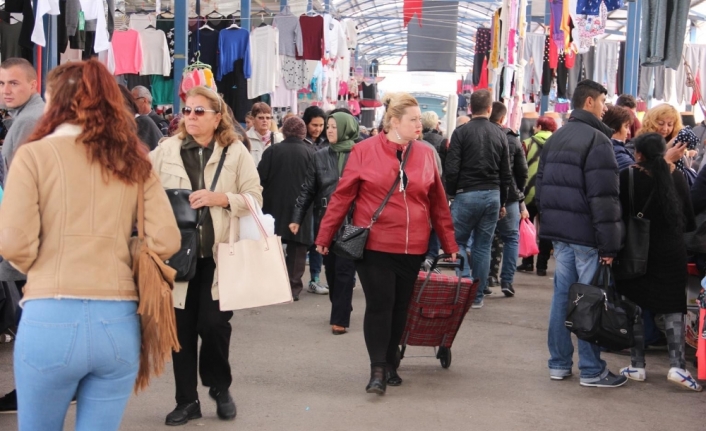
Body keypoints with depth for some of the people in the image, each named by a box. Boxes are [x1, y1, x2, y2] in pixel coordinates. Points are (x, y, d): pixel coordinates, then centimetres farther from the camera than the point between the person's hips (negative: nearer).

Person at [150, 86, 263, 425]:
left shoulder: (236, 152, 1)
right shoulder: (166, 150, 5)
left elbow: (255, 198, -2)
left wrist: (221, 198, -16)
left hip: (220, 253, -2)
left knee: (214, 324, -4)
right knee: (182, 327, 6)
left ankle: (220, 388, 22)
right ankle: (186, 400, 19)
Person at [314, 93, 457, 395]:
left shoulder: (426, 155, 4)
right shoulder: (365, 150, -5)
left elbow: (438, 204, 10)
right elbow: (342, 196, -2)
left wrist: (450, 244, 11)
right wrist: (325, 236, -1)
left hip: (412, 248, 3)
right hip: (373, 245, -3)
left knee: (400, 307, 12)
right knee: (379, 305, -5)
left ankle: (391, 364, 26)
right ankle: (378, 369, 3)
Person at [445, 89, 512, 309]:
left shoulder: (461, 132, -6)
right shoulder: (500, 134, 5)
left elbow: (451, 169, -10)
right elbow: (506, 173, 9)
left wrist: (451, 193, 4)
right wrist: (502, 202, 17)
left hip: (466, 194, -3)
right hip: (493, 195, 3)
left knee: (457, 241, 9)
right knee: (483, 246, 8)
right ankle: (477, 295, 10)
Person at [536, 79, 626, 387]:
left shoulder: (555, 139, 14)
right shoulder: (597, 140, -13)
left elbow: (541, 186, 18)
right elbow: (604, 198, -17)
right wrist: (610, 244, -15)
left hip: (560, 232, 8)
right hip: (587, 235, -8)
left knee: (562, 294, 12)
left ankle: (559, 364, 17)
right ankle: (591, 371, 3)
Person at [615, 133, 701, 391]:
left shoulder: (627, 178, -10)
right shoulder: (676, 178, -1)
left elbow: (619, 215, -9)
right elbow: (689, 222, 5)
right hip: (671, 253, 2)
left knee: (634, 307, 9)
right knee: (673, 307, 9)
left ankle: (637, 366, 12)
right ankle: (677, 365, -1)